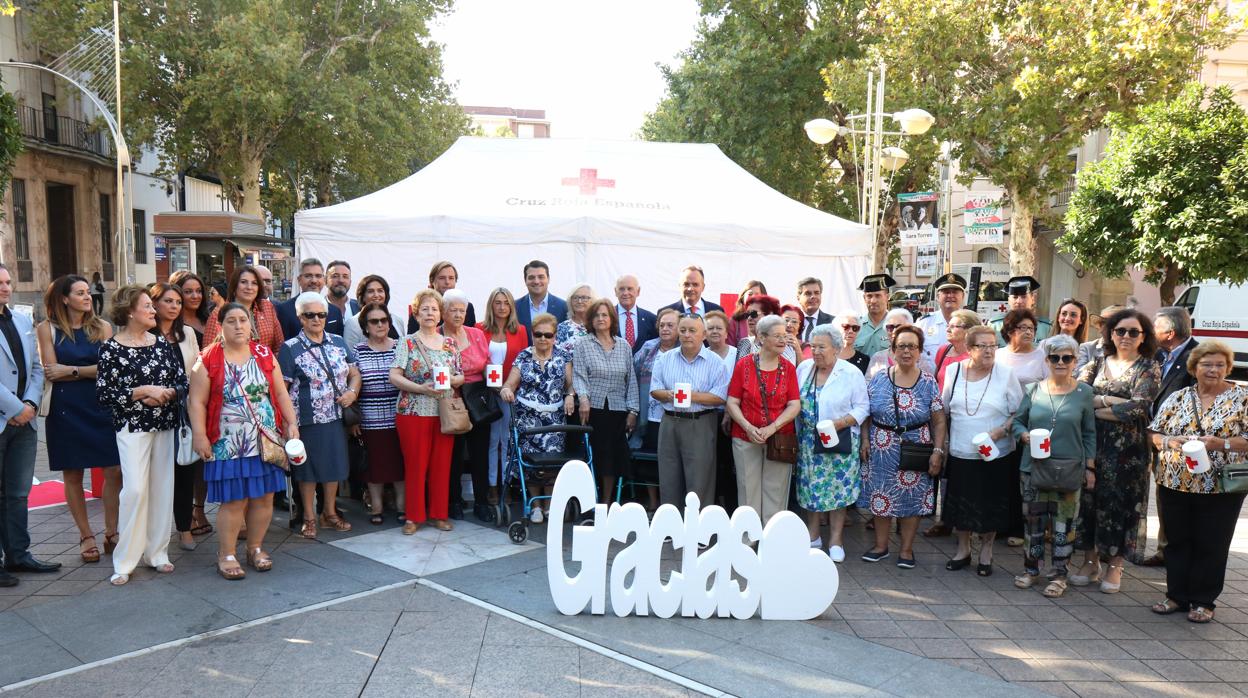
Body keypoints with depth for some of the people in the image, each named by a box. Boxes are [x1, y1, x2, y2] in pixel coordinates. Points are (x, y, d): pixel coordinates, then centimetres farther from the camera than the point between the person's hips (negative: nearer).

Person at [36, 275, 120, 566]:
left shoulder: (102, 327, 5)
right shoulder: (47, 329, 3)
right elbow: (51, 372, -5)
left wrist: (71, 371, -8)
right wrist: (91, 371, -6)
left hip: (102, 406, 1)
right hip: (66, 410, -1)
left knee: (115, 470, -3)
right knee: (72, 474, 5)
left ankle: (111, 532, 11)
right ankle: (86, 536, 17)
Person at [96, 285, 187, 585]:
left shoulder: (163, 344, 7)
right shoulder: (112, 348, -5)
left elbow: (182, 383, 7)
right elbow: (104, 394, -10)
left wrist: (164, 394, -12)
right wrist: (144, 391, -16)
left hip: (165, 425, 4)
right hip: (132, 426, -4)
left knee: (162, 488, 6)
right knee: (135, 489, -11)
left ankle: (157, 552, 18)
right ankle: (124, 560, 2)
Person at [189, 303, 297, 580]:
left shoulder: (264, 354, 9)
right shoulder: (208, 359, -2)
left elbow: (280, 393, 10)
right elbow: (197, 401, -5)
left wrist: (292, 423, 3)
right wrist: (200, 435, -12)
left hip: (266, 441, 4)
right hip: (229, 444, -3)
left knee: (263, 496, 7)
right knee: (233, 500, -2)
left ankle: (256, 547, 23)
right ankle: (226, 555, 12)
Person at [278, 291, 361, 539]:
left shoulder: (338, 343, 8)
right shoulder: (290, 349, -5)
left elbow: (354, 373, 13)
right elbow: (281, 388, -6)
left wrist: (352, 392, -7)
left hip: (336, 417, 4)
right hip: (306, 420, -4)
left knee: (334, 464, 13)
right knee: (308, 468, 6)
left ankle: (330, 512, 30)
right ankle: (309, 518, 20)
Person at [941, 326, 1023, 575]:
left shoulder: (1005, 374, -6)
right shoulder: (953, 370, 0)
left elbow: (1018, 412, -2)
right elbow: (943, 409, 10)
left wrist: (1000, 431, -17)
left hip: (997, 455, -2)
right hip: (960, 453, 2)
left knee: (991, 505, 9)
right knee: (960, 503, 10)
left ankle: (986, 552, 28)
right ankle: (963, 550, 29)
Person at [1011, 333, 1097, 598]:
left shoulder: (1084, 392, 1)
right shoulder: (1033, 390, 3)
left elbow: (1089, 433, 5)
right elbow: (1018, 420, 10)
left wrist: (1090, 467, 2)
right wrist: (1025, 436, -11)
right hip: (1033, 467, 1)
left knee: (1065, 523, 3)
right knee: (1033, 519, 9)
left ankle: (1058, 575, 15)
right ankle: (1031, 569, 23)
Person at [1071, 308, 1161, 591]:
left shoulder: (1149, 368, 0)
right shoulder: (1097, 364, 9)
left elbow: (1137, 408, -13)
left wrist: (1095, 407, -10)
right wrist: (1109, 400, -17)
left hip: (1128, 449, -3)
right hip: (1092, 444, 3)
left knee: (1121, 502, 4)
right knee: (1089, 500, 6)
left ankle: (1115, 567, 16)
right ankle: (1090, 561, 19)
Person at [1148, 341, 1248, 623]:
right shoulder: (1178, 397, 6)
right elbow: (1155, 434, 7)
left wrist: (1220, 443, -21)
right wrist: (1170, 442, -13)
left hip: (1220, 488, -3)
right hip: (1175, 484, 3)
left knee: (1211, 546, 6)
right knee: (1177, 541, 11)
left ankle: (1203, 602, 20)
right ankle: (1177, 596, 23)